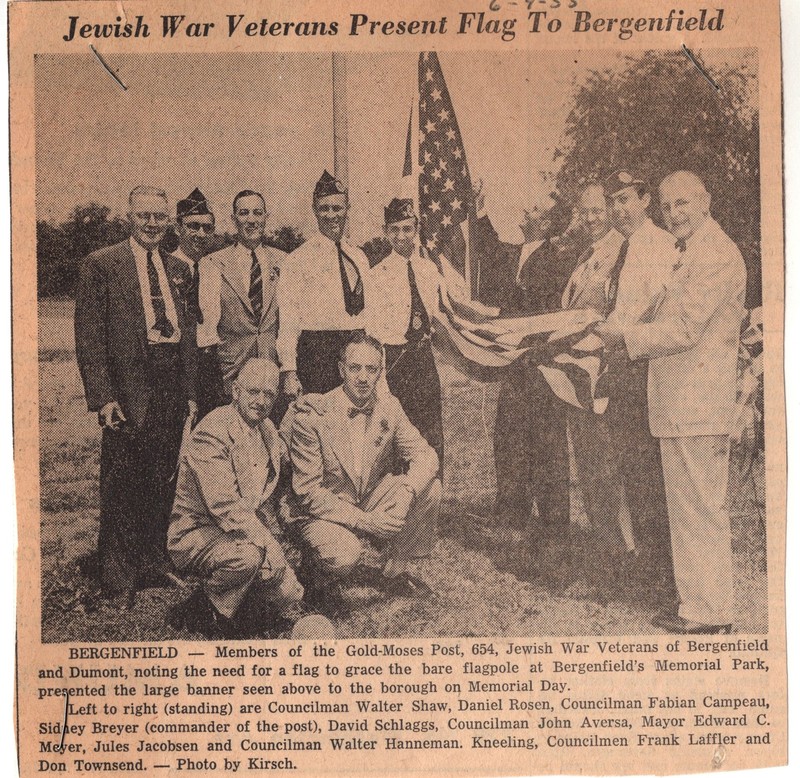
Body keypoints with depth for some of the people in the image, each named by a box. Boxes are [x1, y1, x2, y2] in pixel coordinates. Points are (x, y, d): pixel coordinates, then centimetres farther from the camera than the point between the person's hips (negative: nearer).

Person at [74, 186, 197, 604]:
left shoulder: (178, 269, 15)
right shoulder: (101, 265, -3)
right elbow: (88, 337, -7)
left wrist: (191, 391, 10)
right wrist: (102, 396, -14)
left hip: (172, 388, 5)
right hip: (127, 388, -5)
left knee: (163, 480, 11)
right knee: (122, 485, 2)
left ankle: (155, 561, 27)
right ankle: (118, 578, 13)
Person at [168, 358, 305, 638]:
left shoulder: (268, 431, 9)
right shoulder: (212, 432, -20)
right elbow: (225, 507, -28)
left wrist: (274, 540, 13)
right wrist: (271, 551, -27)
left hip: (248, 534, 8)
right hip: (197, 534, -8)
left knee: (288, 596, -5)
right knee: (247, 555, -36)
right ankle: (203, 612, -9)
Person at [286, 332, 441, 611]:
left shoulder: (389, 407, -4)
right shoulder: (311, 417, -19)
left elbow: (425, 455, -6)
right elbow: (308, 493, -19)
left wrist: (406, 490, -28)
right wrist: (362, 520, -27)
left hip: (373, 504, 5)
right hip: (323, 513, -5)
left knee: (430, 488, -15)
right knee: (344, 555, -36)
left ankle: (394, 570, 3)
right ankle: (317, 577, 3)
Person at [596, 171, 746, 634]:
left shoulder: (716, 254, -13)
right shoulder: (689, 254, 21)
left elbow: (684, 330, -18)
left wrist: (627, 337, -9)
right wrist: (634, 336, 7)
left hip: (697, 405, -11)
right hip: (679, 403, 11)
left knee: (699, 508, -4)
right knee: (689, 506, 15)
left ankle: (709, 613, 4)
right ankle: (699, 603, 24)